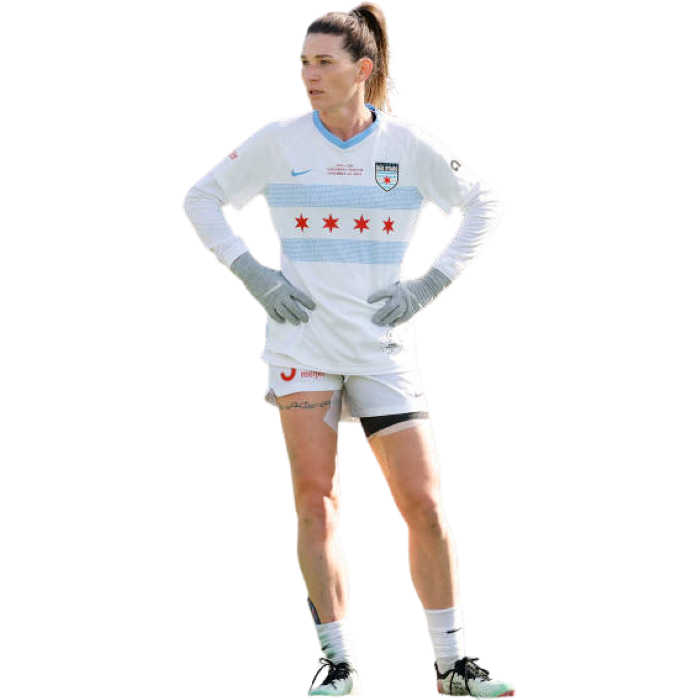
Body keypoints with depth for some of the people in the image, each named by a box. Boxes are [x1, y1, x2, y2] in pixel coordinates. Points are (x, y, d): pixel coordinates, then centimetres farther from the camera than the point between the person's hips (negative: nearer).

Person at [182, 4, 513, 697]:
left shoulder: (409, 144, -1)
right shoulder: (279, 140, -1)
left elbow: (486, 205, 10)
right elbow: (201, 198, 10)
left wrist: (432, 283, 1)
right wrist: (251, 273, -1)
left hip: (384, 347, 0)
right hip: (302, 345, 0)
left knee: (424, 505, -3)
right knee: (315, 501, -9)